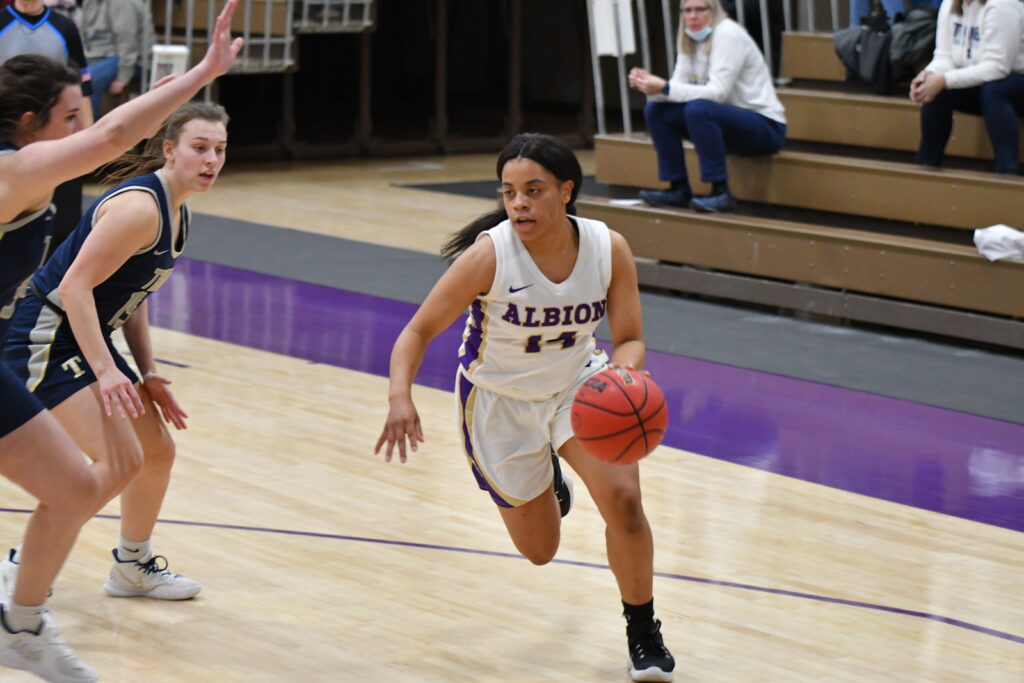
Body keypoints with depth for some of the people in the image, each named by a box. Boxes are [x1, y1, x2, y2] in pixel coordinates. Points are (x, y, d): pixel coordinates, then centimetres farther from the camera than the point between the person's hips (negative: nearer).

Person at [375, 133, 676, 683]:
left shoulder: (609, 249, -21)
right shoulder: (489, 254, -29)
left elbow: (630, 339, -13)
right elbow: (419, 331, -22)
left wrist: (622, 375, -37)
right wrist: (400, 399, -40)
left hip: (578, 383, 1)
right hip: (500, 400, -1)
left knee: (622, 498, -22)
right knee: (540, 552, 9)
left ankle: (643, 632, 2)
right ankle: (546, 477, 46)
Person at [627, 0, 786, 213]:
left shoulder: (728, 34, -17)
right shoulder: (691, 39, 6)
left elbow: (717, 92, -26)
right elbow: (677, 87, -1)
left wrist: (664, 88, -31)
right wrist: (651, 86, -23)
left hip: (765, 127, -8)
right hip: (727, 120, 8)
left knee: (698, 109, -33)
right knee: (655, 109, -4)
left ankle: (721, 193, -26)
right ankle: (678, 189, 0)